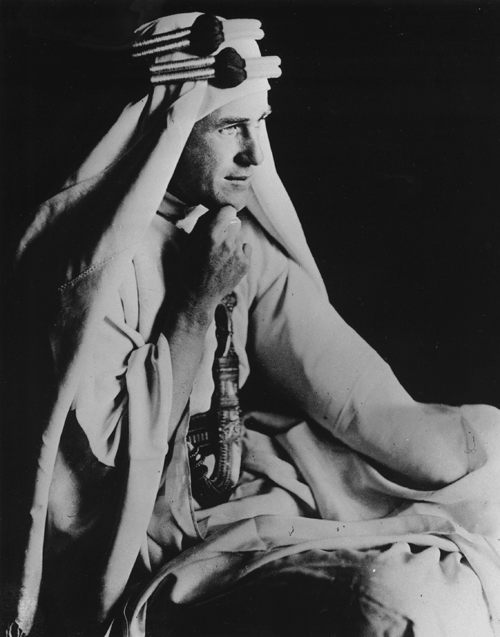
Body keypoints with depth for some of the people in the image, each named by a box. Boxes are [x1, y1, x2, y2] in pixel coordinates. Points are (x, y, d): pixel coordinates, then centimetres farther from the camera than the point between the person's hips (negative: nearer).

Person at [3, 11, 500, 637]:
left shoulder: (234, 232, 2)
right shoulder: (91, 250, -17)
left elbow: (339, 374, 3)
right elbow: (110, 446, -19)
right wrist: (199, 300, -22)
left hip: (242, 477, 7)